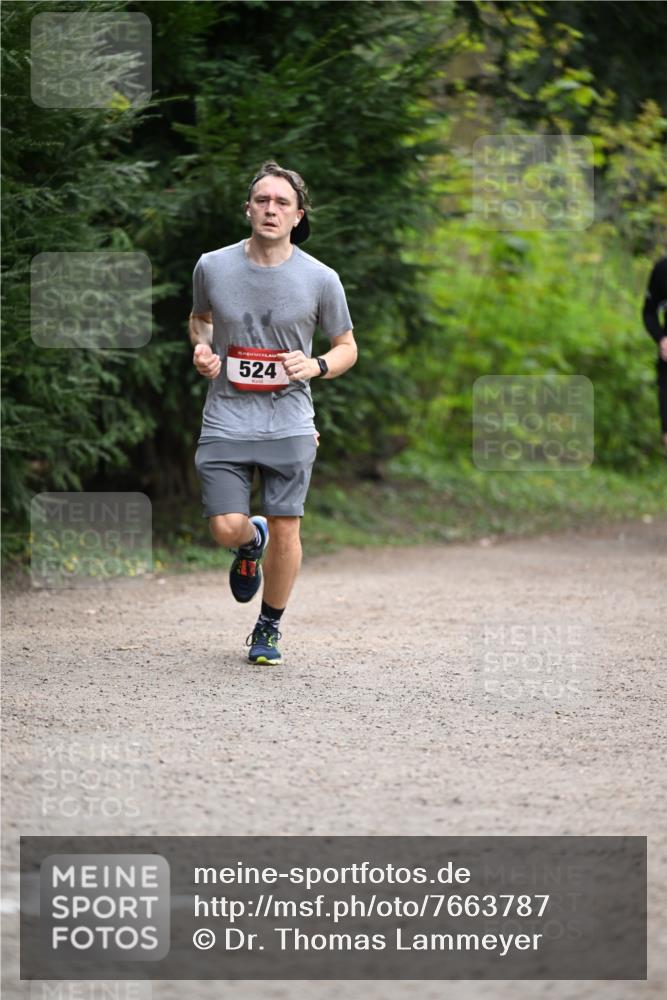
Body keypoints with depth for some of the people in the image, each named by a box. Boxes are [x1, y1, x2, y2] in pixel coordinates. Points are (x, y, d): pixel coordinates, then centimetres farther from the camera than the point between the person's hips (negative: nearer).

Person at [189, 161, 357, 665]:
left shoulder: (321, 279, -2)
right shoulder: (213, 267, 1)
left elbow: (347, 346, 10)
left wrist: (316, 366, -11)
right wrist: (201, 347, 0)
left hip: (289, 425, -1)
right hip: (227, 420, 1)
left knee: (286, 531, -3)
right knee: (227, 528, -9)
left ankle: (269, 628, 19)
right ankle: (251, 543, 30)